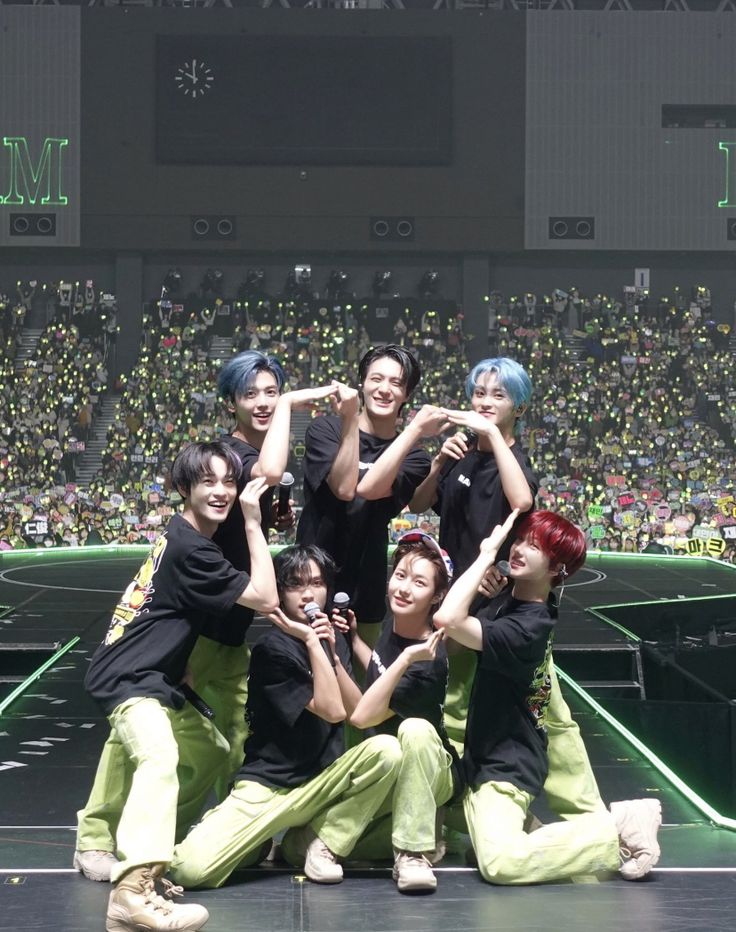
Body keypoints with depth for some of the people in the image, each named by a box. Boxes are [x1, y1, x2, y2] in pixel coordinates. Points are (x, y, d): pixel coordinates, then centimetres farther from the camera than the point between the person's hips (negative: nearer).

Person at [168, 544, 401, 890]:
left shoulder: (332, 640, 9)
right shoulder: (271, 649, -12)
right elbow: (332, 710, -18)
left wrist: (333, 653, -8)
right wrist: (311, 642, -18)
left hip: (320, 783, 5)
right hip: (267, 786, -5)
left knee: (386, 749, -24)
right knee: (191, 868, -26)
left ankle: (316, 840, -7)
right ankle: (255, 840, 10)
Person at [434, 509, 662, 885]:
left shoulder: (524, 628, -23)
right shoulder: (515, 604, 7)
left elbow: (448, 619, -37)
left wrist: (488, 555, -29)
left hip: (506, 767, -10)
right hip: (487, 758, 10)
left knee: (500, 862, -30)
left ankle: (617, 835, -12)